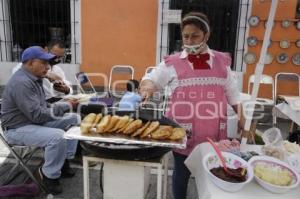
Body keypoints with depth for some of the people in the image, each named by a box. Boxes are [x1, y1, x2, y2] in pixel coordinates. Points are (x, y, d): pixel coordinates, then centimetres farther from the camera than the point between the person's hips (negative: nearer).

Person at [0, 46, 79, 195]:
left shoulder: (34, 78, 7)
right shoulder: (21, 83, -25)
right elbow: (37, 115, -29)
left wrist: (64, 105, -5)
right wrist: (65, 106, -22)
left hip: (36, 120, 10)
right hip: (18, 128, -10)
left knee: (74, 119, 2)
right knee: (57, 136, -34)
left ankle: (63, 161, 7)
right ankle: (49, 176, -9)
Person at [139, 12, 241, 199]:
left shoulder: (221, 61, 6)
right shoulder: (172, 62, -3)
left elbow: (232, 93, 11)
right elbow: (150, 79, 2)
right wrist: (147, 86, -21)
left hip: (213, 133, 2)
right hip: (184, 132, -2)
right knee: (182, 173, 13)